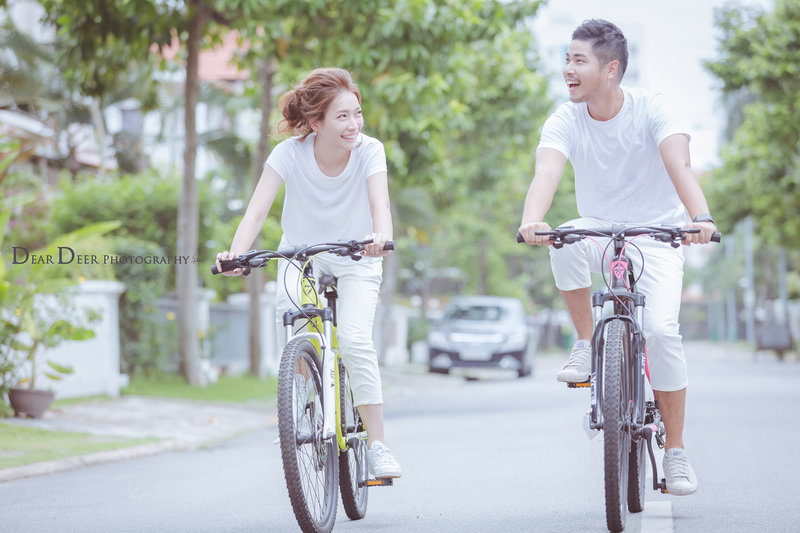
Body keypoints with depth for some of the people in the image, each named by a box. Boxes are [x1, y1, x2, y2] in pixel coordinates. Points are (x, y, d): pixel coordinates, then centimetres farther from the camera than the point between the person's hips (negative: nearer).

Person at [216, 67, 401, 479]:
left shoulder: (369, 151, -19)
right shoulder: (290, 153, -20)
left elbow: (380, 203, -33)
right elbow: (257, 210, -27)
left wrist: (381, 236, -56)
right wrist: (236, 253, -46)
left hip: (355, 261, -1)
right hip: (300, 255, 1)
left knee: (354, 340, -23)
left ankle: (376, 444, -14)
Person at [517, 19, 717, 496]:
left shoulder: (650, 109, -17)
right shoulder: (566, 121, -11)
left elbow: (679, 166, -33)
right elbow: (547, 173, -29)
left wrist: (701, 217, -53)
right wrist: (531, 221, -51)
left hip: (656, 234, -2)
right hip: (599, 232, 2)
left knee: (662, 329, -22)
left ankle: (676, 452, -8)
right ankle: (587, 344, -13)